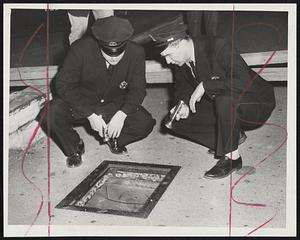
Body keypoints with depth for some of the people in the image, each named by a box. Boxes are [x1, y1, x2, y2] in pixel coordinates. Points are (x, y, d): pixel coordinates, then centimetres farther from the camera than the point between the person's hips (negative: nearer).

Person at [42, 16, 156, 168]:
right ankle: (74, 147, 2)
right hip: (82, 102, -1)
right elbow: (64, 85, -21)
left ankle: (114, 138, 12)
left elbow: (138, 89, -10)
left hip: (116, 104, 2)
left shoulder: (136, 53, -18)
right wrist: (90, 114, -31)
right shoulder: (80, 49, -25)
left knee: (145, 123, -21)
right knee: (53, 113, -30)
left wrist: (121, 114, -28)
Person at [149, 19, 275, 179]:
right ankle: (233, 135, 5)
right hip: (220, 105, 8)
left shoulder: (218, 46, -28)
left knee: (224, 100, -41)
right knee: (177, 121, -2)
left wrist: (206, 85, -35)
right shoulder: (181, 60, -5)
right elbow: (182, 87, 8)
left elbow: (244, 82, -38)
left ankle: (232, 157, -20)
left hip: (257, 103, -8)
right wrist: (184, 104, -14)